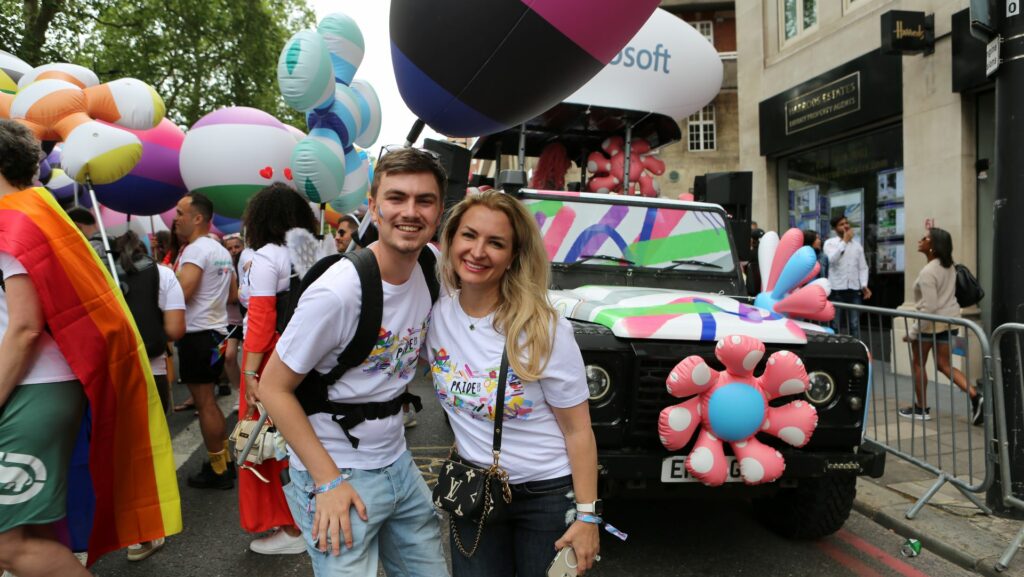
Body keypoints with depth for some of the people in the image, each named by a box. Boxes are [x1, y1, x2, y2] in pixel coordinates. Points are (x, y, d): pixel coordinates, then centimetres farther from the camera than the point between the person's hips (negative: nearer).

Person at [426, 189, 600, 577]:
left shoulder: (545, 331, -20)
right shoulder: (434, 312, -10)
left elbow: (578, 431, -13)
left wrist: (587, 515, -13)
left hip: (548, 494, -3)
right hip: (473, 489, 3)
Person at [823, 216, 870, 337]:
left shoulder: (857, 244, 12)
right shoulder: (830, 243, 1)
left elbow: (863, 267, 11)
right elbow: (832, 259, -19)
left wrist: (864, 285, -4)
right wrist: (845, 241, -12)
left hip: (854, 289, 3)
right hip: (837, 290, -3)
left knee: (855, 325, 4)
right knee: (838, 325, 4)